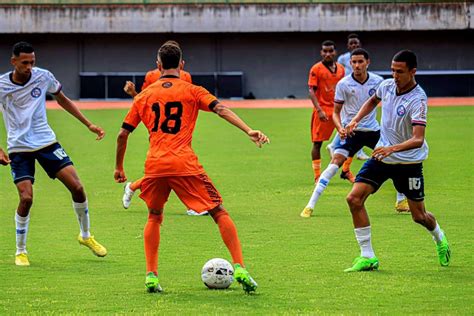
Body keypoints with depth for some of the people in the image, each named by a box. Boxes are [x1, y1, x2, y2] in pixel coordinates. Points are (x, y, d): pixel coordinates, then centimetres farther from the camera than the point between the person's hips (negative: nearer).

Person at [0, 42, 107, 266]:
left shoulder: (43, 77, -4)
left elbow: (62, 100, 13)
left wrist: (89, 125, 10)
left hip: (46, 142, 2)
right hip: (19, 147, -2)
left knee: (77, 187, -7)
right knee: (26, 198, -17)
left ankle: (86, 236, 17)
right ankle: (20, 251, 3)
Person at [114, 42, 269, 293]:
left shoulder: (144, 96, 15)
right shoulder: (192, 91, 7)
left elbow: (123, 134, 15)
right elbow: (220, 109, -8)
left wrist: (119, 168, 26)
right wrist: (249, 131, -17)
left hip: (154, 166, 3)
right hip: (185, 165, -3)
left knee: (154, 216, 24)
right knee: (219, 213, 5)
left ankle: (151, 276, 13)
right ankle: (239, 268, -8)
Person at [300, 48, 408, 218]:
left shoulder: (378, 81, -3)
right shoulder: (343, 84, -10)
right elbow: (336, 112, -4)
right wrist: (340, 128, -23)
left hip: (373, 129, 4)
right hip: (350, 131, -4)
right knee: (335, 162, -20)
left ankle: (402, 200, 26)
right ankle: (310, 205, -21)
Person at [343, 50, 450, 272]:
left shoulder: (417, 100, -24)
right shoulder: (387, 86, -4)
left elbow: (418, 139, -35)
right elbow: (373, 100, 22)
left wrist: (392, 149, -50)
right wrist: (356, 120, 8)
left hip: (409, 161, -5)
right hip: (382, 156, 5)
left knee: (419, 215, 5)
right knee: (354, 198, -13)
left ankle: (440, 240, 41)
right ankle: (367, 256, -6)